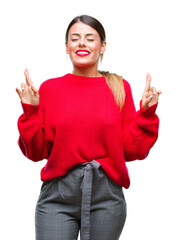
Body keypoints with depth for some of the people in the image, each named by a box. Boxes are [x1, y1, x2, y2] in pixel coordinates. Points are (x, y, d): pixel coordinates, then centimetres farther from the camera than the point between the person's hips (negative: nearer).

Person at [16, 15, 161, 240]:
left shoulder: (120, 88, 5)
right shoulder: (49, 88, 4)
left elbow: (131, 150, 4)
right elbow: (36, 152, 4)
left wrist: (146, 113, -5)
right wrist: (30, 112, -7)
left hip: (106, 196, 1)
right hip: (58, 195, 0)